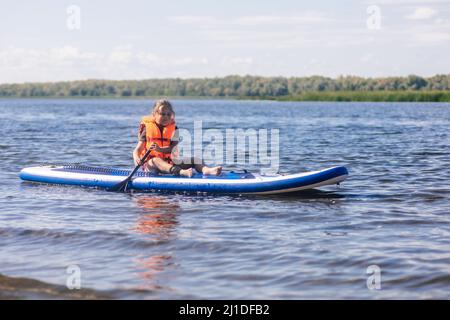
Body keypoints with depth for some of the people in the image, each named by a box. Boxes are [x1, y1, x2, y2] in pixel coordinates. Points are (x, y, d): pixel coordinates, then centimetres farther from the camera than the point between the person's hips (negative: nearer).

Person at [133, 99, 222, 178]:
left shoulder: (173, 129, 9)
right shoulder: (147, 128, 2)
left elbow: (173, 148, -8)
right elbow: (137, 150, -2)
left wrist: (160, 149, -28)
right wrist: (136, 158, -26)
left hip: (169, 163, 4)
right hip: (149, 164, -4)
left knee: (193, 160, -12)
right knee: (156, 161, -38)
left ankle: (206, 170, -45)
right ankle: (181, 172, -65)